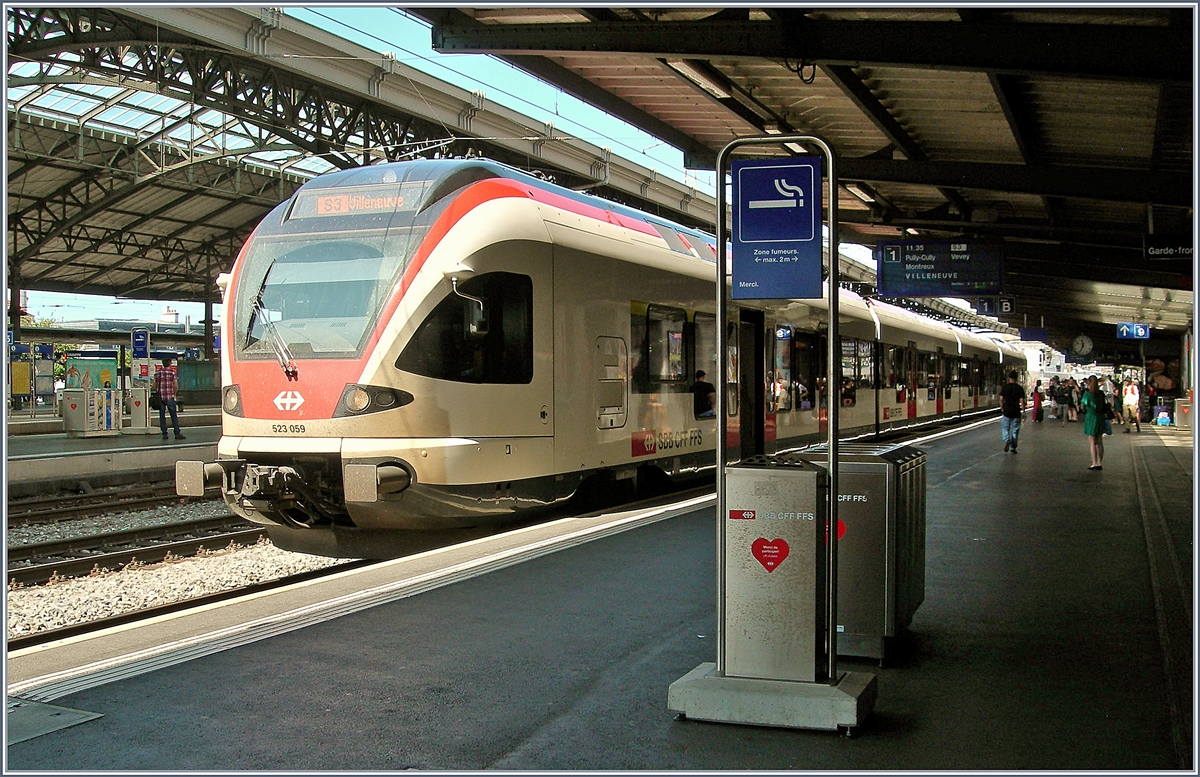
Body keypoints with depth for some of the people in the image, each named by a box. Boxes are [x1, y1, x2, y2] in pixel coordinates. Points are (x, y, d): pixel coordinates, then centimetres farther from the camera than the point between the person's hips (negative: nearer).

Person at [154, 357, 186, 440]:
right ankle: (177, 433, -3)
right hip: (169, 397, -4)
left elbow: (154, 386, 9)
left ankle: (164, 434, 5)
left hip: (160, 397, 4)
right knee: (174, 415, 0)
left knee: (162, 416, 7)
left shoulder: (157, 373, 8)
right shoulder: (172, 372, -4)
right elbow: (176, 386, -6)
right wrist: (175, 394, 9)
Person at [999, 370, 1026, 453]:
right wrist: (1023, 411, 1)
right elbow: (1022, 401, -6)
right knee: (1015, 430, 9)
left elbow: (1001, 399, -3)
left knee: (1005, 428, 11)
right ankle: (1013, 447, 12)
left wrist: (1002, 409, 9)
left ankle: (1007, 440, -16)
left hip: (1006, 412, 0)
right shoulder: (1020, 388, -4)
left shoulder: (1005, 387, -2)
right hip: (1016, 412, 0)